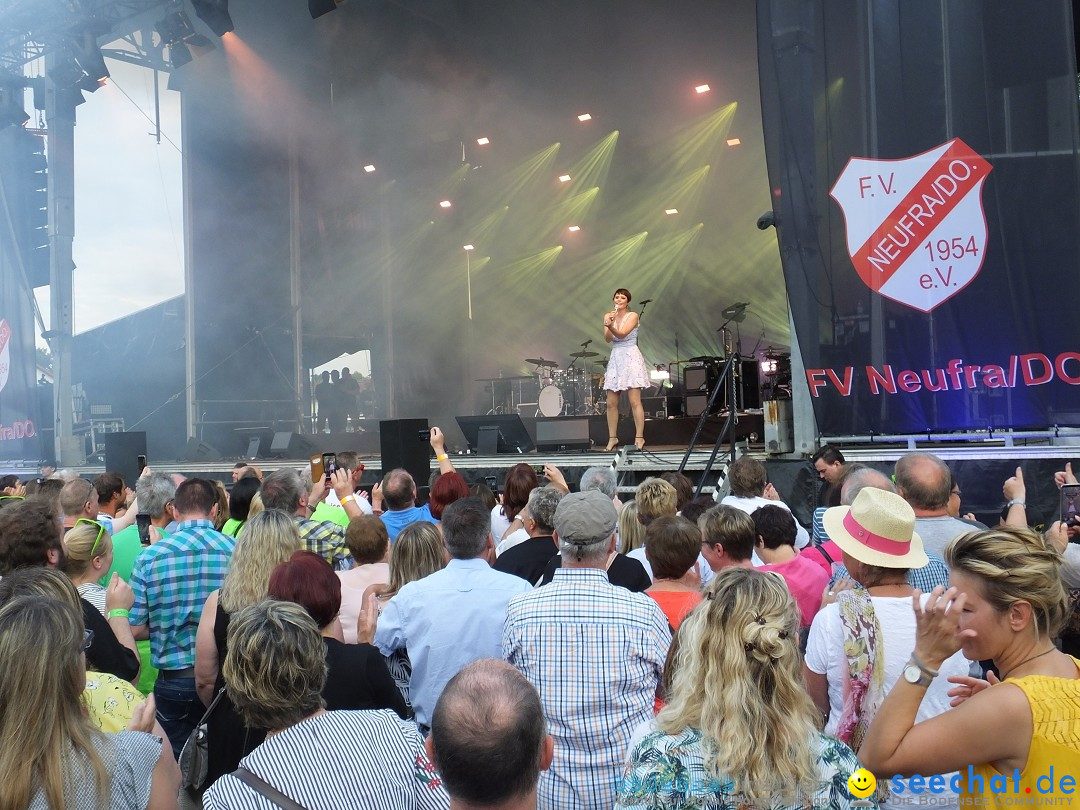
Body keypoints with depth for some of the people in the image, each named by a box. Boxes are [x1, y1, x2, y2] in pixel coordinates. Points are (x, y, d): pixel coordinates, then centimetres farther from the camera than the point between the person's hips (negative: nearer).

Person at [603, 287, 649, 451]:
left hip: (631, 358, -4)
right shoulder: (608, 316, 9)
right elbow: (608, 339, -5)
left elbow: (622, 334, -18)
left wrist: (611, 327, -37)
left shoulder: (633, 316, -2)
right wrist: (608, 325, -24)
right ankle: (612, 438, 11)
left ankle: (639, 438, -5)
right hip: (615, 359, 5)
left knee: (635, 401, -9)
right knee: (611, 403, 3)